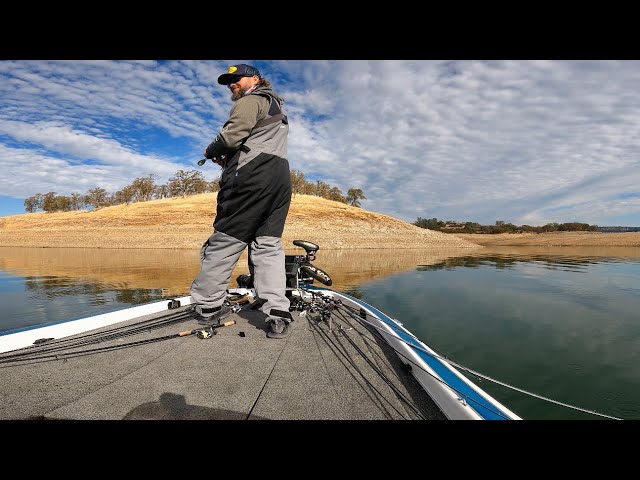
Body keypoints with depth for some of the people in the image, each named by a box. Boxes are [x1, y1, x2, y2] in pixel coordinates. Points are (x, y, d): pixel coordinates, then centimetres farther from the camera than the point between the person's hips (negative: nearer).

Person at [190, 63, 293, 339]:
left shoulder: (251, 100, 4)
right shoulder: (276, 106, 33)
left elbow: (233, 134, -11)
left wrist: (211, 151, 7)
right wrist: (229, 158, 17)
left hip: (252, 177, -8)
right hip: (280, 179, 9)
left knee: (225, 241, -2)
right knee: (269, 246, 1)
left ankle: (207, 306, 6)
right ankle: (278, 316, -7)